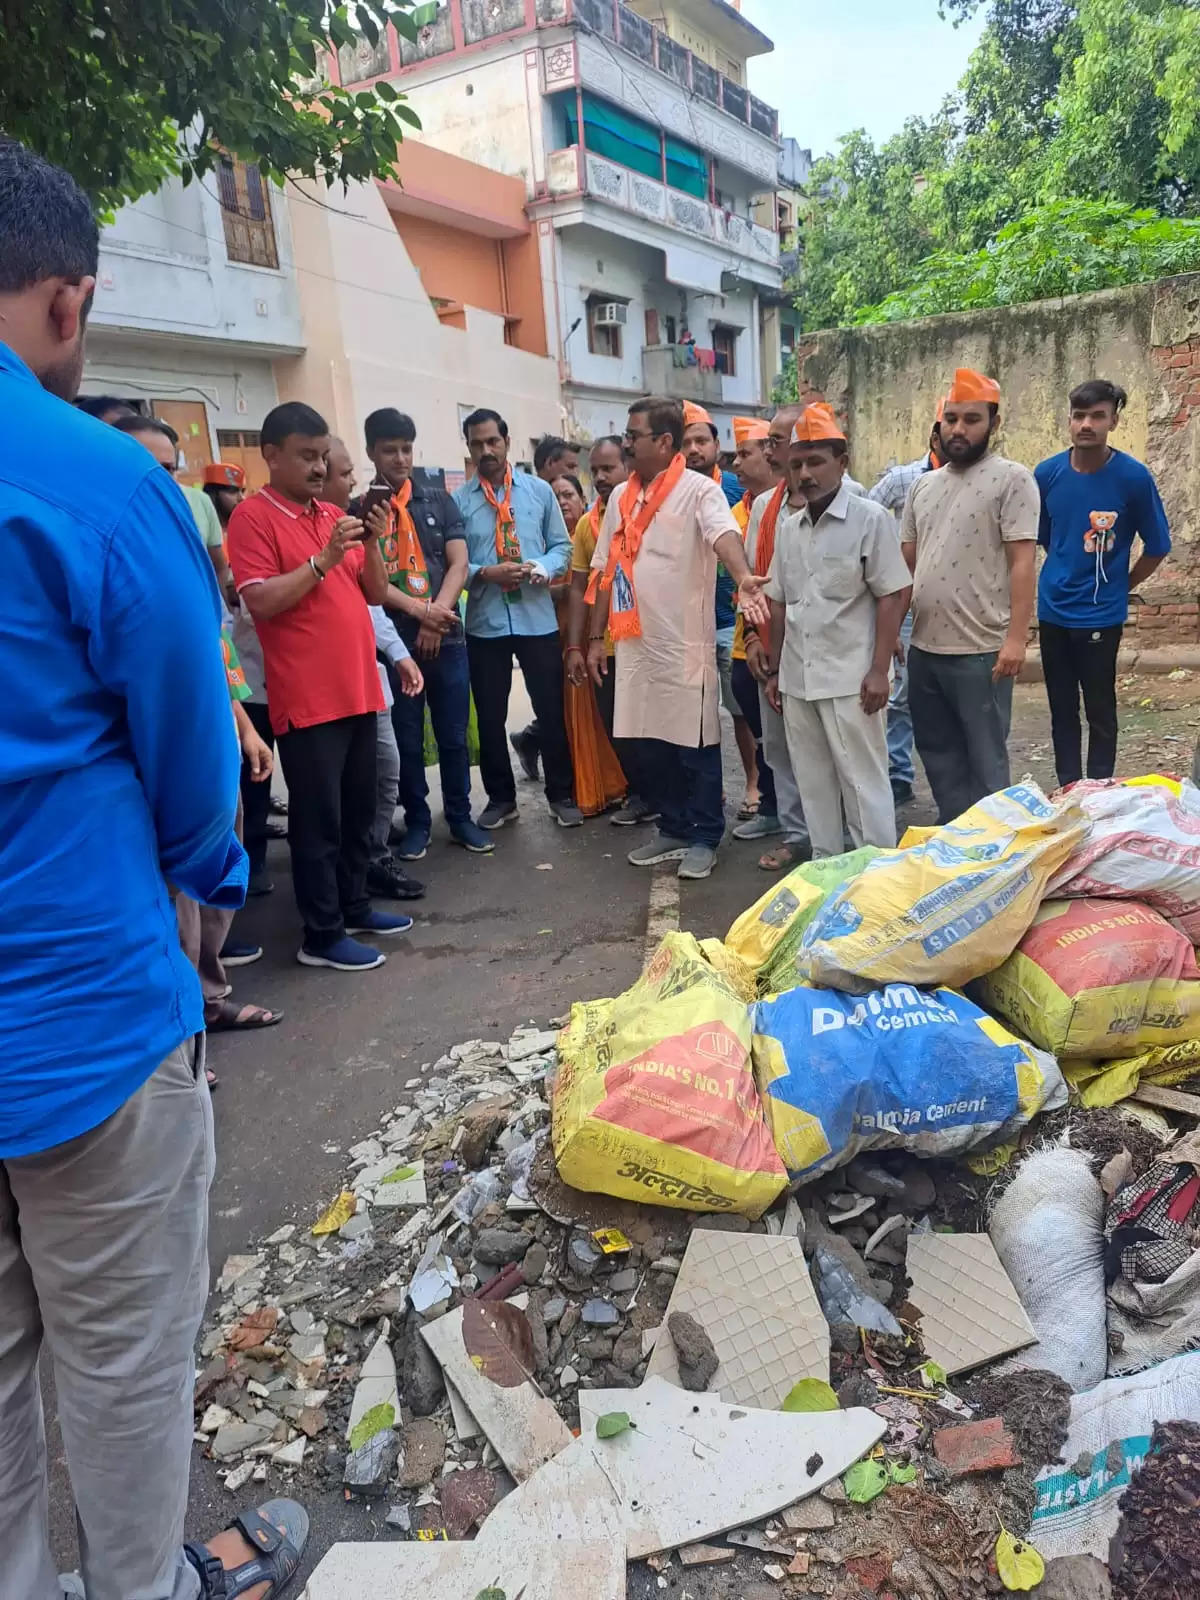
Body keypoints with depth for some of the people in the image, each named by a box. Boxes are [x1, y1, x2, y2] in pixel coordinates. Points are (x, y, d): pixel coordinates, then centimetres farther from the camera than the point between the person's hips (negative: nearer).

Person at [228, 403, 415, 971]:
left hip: (359, 690, 7)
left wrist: (371, 541, -3)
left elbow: (376, 593, 13)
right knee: (318, 819, -1)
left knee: (358, 811, 15)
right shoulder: (253, 516, -6)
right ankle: (322, 935, 8)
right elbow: (260, 602, -17)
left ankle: (354, 906, 29)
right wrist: (325, 558, -20)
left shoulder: (335, 514, 15)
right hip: (306, 700, -7)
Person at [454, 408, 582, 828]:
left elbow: (561, 545, 6)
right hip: (485, 622, 0)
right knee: (490, 716, 9)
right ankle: (500, 798, 24)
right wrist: (485, 573, -18)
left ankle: (561, 795, 20)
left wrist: (543, 569, -13)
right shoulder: (458, 500, 1)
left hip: (537, 618, 0)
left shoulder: (539, 490, 6)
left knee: (551, 710, 6)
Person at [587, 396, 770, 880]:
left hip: (685, 642, -6)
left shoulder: (699, 490, -7)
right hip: (634, 643, 6)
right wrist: (597, 637, 13)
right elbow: (605, 570, 15)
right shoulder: (621, 496, 13)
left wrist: (743, 577, -49)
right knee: (649, 741, 12)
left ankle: (704, 837, 17)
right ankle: (674, 829, 28)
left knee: (695, 742, 3)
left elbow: (724, 533, -27)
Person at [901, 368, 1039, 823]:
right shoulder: (924, 485, 14)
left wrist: (1015, 638, -19)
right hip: (923, 648, 7)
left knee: (984, 761, 4)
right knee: (938, 755, 16)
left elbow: (1022, 563, -12)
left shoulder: (1012, 479, -5)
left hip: (980, 650, -7)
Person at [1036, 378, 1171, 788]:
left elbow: (1157, 547, -2)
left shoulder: (1133, 477, -12)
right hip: (1053, 610, 3)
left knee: (1100, 710, 5)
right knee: (1061, 709, 12)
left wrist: (1118, 587, 5)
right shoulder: (1047, 474, -3)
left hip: (1101, 615, -3)